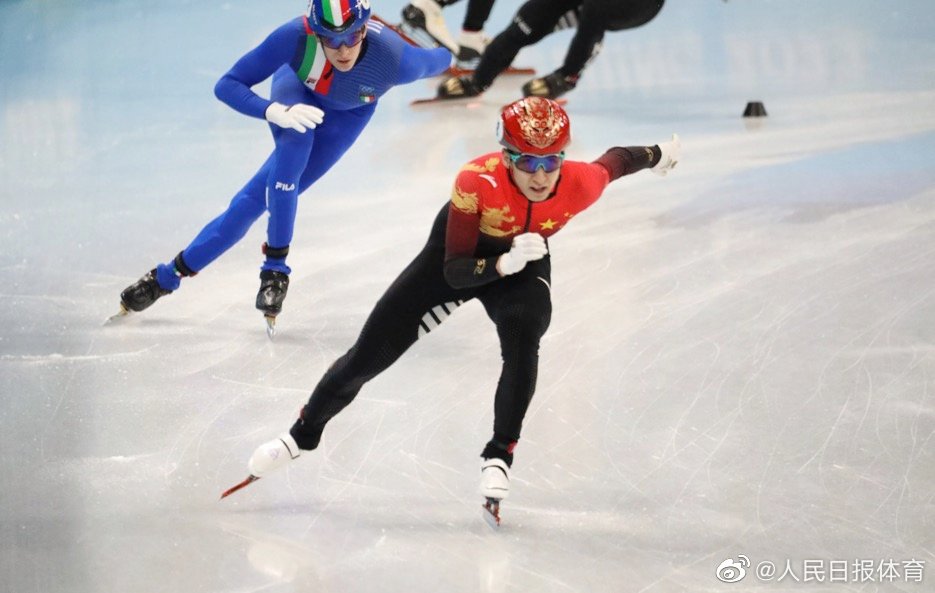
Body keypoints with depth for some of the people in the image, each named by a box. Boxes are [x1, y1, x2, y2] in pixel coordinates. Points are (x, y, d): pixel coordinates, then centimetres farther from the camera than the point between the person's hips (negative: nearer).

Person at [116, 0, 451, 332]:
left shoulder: (396, 60, -41)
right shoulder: (296, 37, -40)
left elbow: (439, 61, -18)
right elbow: (227, 86, -31)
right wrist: (275, 112, -47)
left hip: (347, 114, 1)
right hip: (297, 89, 0)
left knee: (258, 199, -10)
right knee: (296, 140, -35)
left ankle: (169, 275, 3)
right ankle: (275, 264, -18)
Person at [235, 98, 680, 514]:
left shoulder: (581, 185, -31)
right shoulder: (476, 181, -38)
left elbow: (615, 161, -5)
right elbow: (455, 272, -34)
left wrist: (657, 154, 15)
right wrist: (503, 262, -53)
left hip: (525, 266, 1)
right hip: (456, 257, -1)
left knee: (523, 340, -34)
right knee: (369, 355, 3)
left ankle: (499, 455, -18)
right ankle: (304, 433, 29)